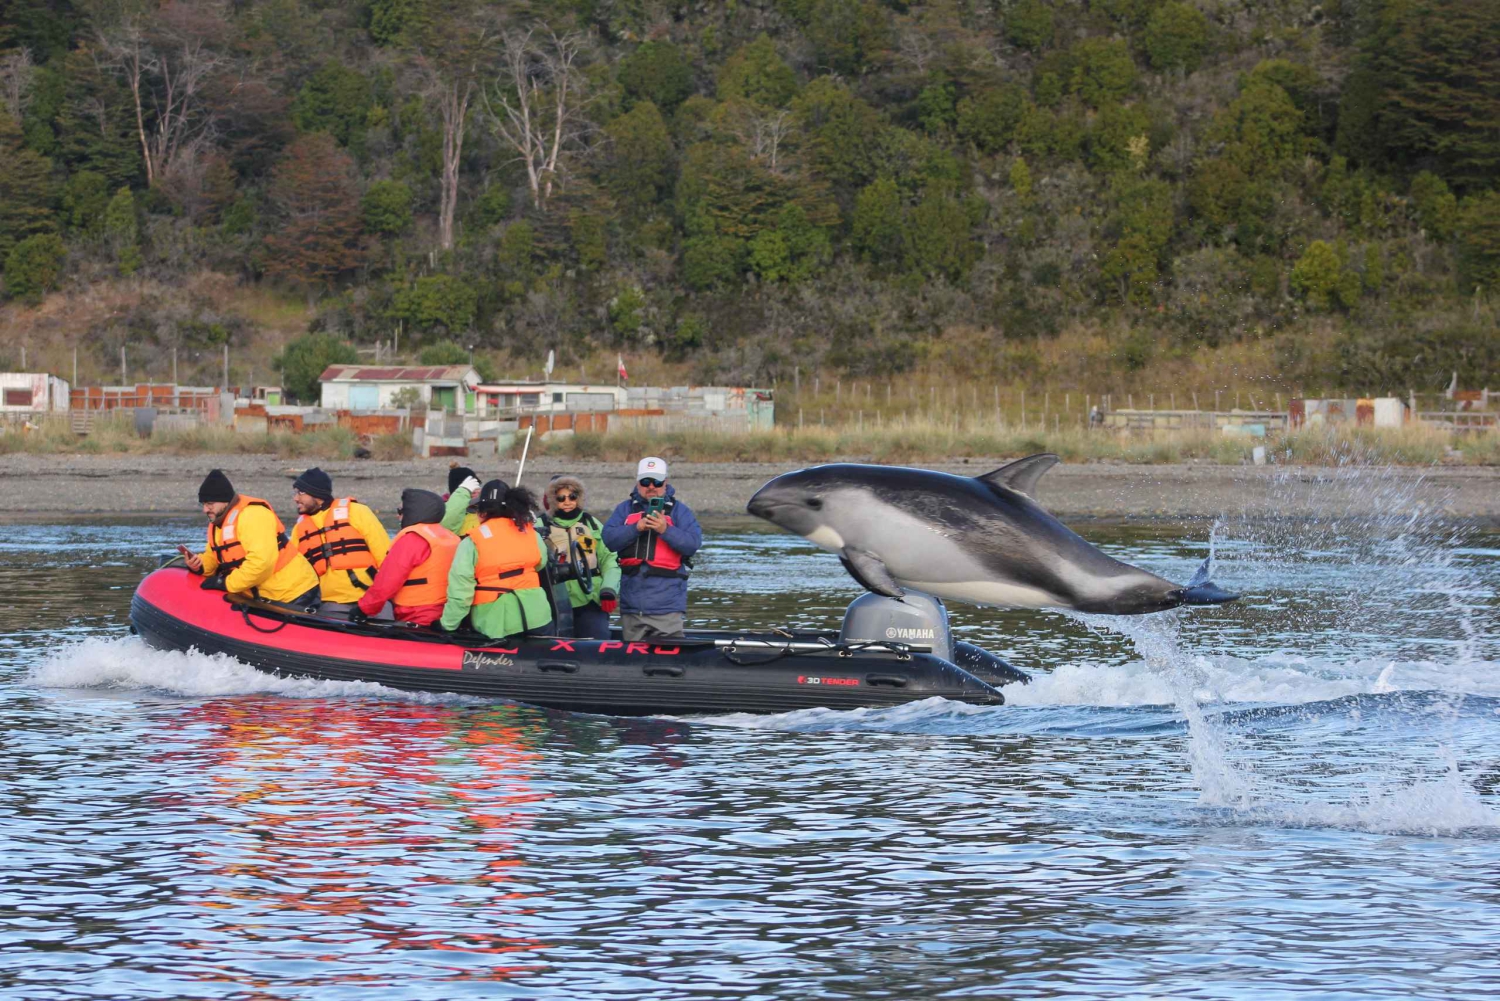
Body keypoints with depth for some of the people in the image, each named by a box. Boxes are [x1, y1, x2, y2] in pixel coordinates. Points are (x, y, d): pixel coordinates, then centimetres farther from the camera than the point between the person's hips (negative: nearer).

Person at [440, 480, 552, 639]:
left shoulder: (473, 541, -8)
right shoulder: (530, 533, 4)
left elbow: (460, 590, -11)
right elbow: (541, 563, 21)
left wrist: (448, 626, -5)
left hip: (496, 625, -3)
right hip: (535, 617, 3)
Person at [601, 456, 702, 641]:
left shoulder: (679, 510, 7)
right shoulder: (625, 509, 13)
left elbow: (694, 543, -6)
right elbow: (609, 538, -1)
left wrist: (666, 530, -19)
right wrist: (636, 528, -15)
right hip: (632, 604, 3)